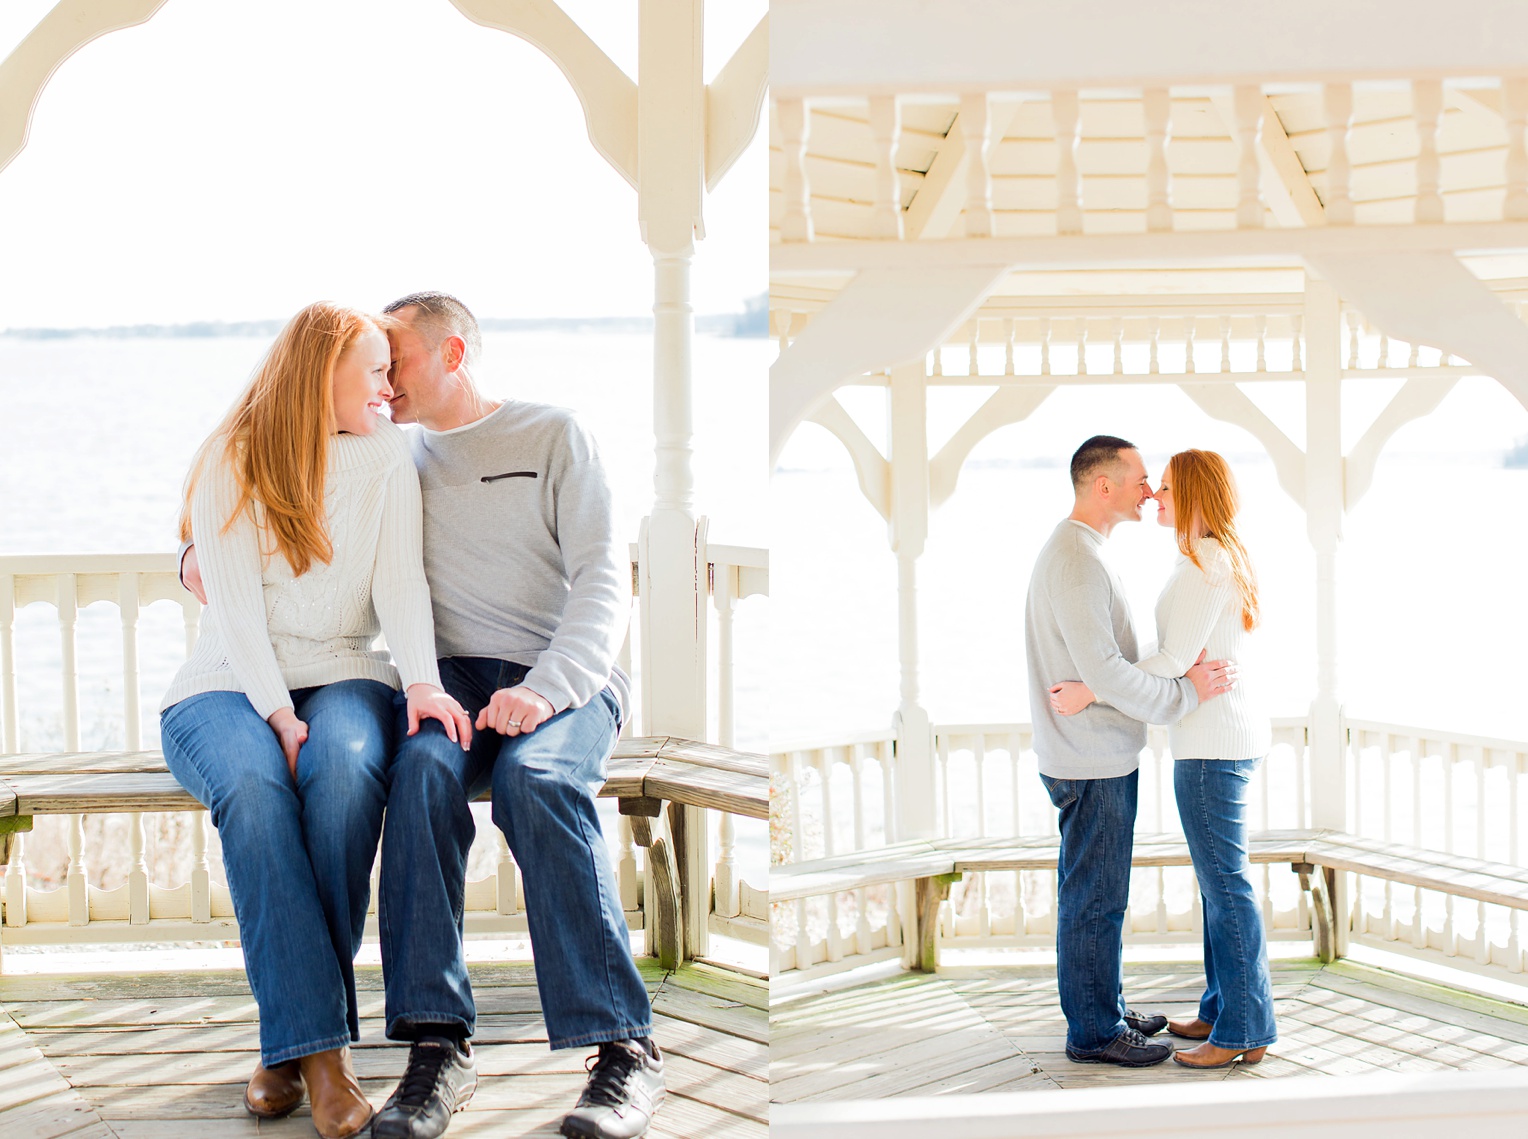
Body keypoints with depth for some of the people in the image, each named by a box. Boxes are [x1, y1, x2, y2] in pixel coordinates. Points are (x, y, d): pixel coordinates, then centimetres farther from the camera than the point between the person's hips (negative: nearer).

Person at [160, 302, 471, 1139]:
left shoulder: (386, 456, 8)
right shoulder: (228, 465, 0)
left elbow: (400, 578, -3)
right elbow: (235, 605, -9)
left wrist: (422, 678, -21)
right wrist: (278, 711, -22)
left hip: (343, 674, 2)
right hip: (231, 682, -1)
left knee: (344, 766, -34)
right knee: (251, 782, -35)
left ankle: (293, 1037, -27)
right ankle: (314, 1040, -34)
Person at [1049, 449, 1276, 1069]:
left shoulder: (1206, 561, -17)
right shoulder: (1224, 559, 14)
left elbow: (1175, 658, -21)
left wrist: (1090, 692, -18)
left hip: (1212, 741, -10)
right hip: (1225, 733, 10)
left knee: (1225, 884, -4)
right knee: (1221, 881, 16)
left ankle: (1243, 1030, 3)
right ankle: (1224, 1009, 24)